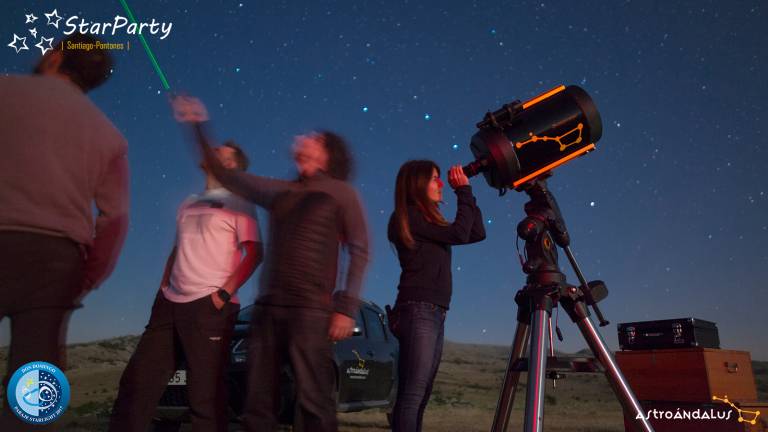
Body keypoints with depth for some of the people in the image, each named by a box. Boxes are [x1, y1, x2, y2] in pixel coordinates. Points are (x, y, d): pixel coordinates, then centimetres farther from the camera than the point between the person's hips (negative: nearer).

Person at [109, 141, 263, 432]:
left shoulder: (237, 202, 1)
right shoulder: (188, 204, 22)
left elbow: (254, 254, -8)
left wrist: (224, 294, -15)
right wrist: (162, 290, 14)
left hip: (209, 306, -7)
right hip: (170, 304, 7)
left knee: (205, 393, -4)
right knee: (137, 381, 6)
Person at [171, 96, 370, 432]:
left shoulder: (341, 193, 7)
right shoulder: (279, 192, 19)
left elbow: (359, 251, 0)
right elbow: (224, 175, 23)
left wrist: (346, 308, -9)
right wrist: (199, 127, 15)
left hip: (311, 309, -5)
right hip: (267, 307, 5)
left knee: (313, 402, -9)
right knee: (258, 401, 5)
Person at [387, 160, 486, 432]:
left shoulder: (429, 221, 20)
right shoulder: (409, 217, -5)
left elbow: (477, 233, 17)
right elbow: (459, 233, -11)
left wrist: (465, 192, 14)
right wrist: (464, 191, -1)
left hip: (434, 314, 9)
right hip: (418, 312, -9)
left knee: (419, 395, 7)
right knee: (413, 394, -12)